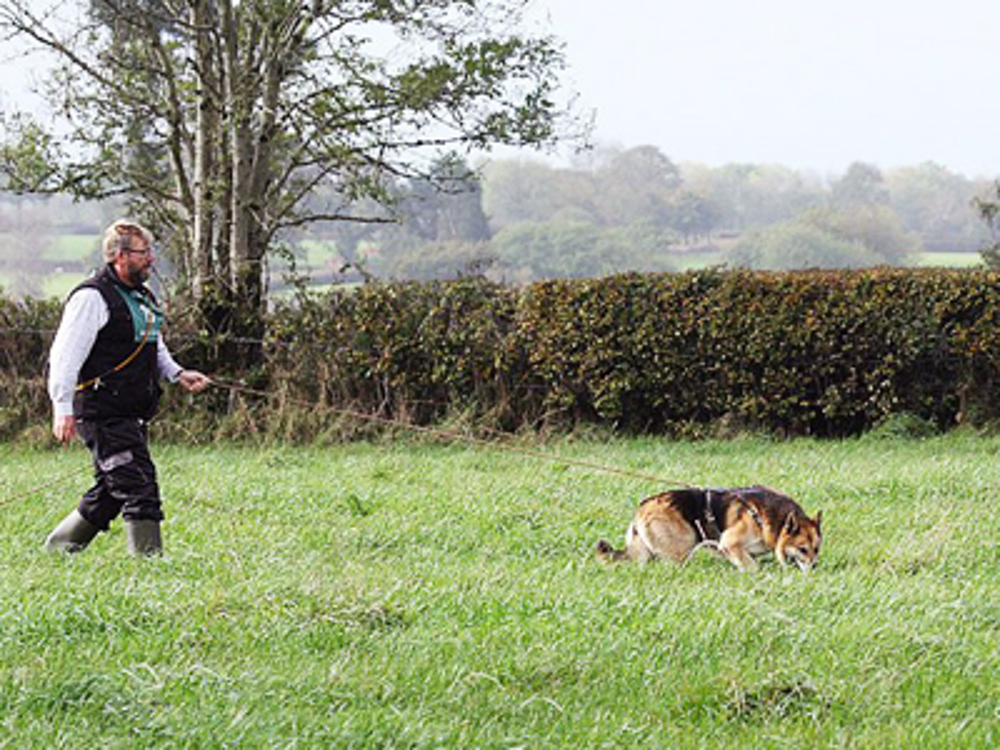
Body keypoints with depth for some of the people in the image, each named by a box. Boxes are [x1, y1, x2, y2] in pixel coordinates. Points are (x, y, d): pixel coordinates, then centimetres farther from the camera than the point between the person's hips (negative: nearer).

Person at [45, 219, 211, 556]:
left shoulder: (142, 297, 18)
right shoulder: (92, 297, -12)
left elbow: (154, 348, 31)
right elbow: (65, 355, -16)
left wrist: (177, 374, 12)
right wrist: (63, 408, -22)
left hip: (131, 416, 10)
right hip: (103, 415, -10)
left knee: (108, 495, 14)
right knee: (138, 489, -14)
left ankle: (56, 548, 28)